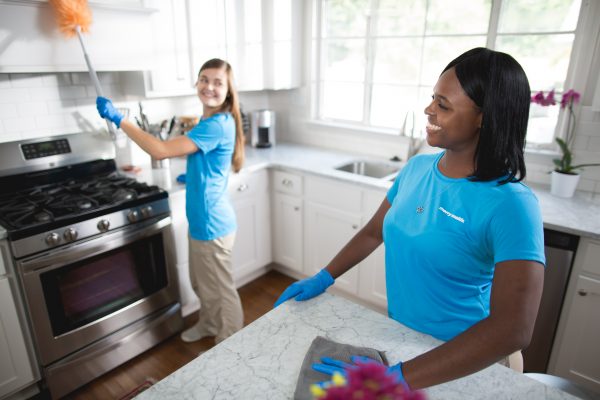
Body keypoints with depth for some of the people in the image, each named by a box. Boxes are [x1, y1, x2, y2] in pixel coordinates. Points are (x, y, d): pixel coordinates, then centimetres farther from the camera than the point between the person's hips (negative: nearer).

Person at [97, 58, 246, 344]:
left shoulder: (218, 125, -23)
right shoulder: (212, 122, 8)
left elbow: (160, 150, -28)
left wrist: (118, 119, -21)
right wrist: (192, 174, 18)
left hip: (211, 224, -10)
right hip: (201, 221, 10)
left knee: (221, 289, 8)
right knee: (201, 283, 26)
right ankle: (209, 324, 49)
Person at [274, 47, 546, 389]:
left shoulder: (510, 204, -26)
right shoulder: (417, 168, -7)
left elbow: (514, 329, -34)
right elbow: (374, 232, 4)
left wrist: (399, 377, -38)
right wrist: (323, 279, -3)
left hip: (458, 358, -4)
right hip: (396, 334, 5)